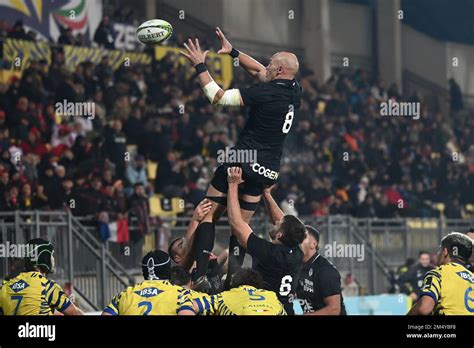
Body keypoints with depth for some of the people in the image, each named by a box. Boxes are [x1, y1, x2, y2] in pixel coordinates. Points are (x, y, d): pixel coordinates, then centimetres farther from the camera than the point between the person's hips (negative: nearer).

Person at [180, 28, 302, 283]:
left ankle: (199, 275, -12)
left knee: (208, 214, 0)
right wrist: (232, 52, 23)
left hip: (243, 161, -7)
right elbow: (259, 71, 21)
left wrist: (199, 66, -7)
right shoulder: (294, 91, 5)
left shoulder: (266, 93, -17)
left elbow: (218, 97, -17)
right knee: (242, 224, 13)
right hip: (268, 170, 7)